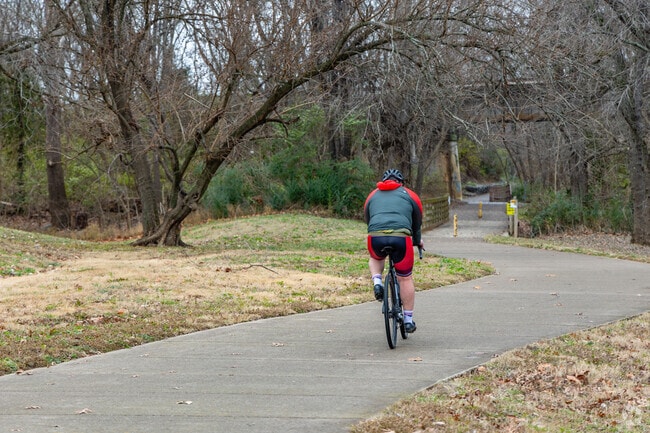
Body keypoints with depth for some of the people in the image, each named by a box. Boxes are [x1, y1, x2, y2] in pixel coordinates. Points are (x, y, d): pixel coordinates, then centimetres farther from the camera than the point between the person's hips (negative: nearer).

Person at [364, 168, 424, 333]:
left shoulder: (372, 196, 27)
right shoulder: (410, 195, 22)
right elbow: (417, 223, 30)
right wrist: (417, 242, 48)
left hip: (375, 237, 2)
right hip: (401, 237, -1)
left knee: (375, 259, 36)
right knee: (405, 278, 13)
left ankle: (377, 283, 8)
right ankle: (408, 320, 16)